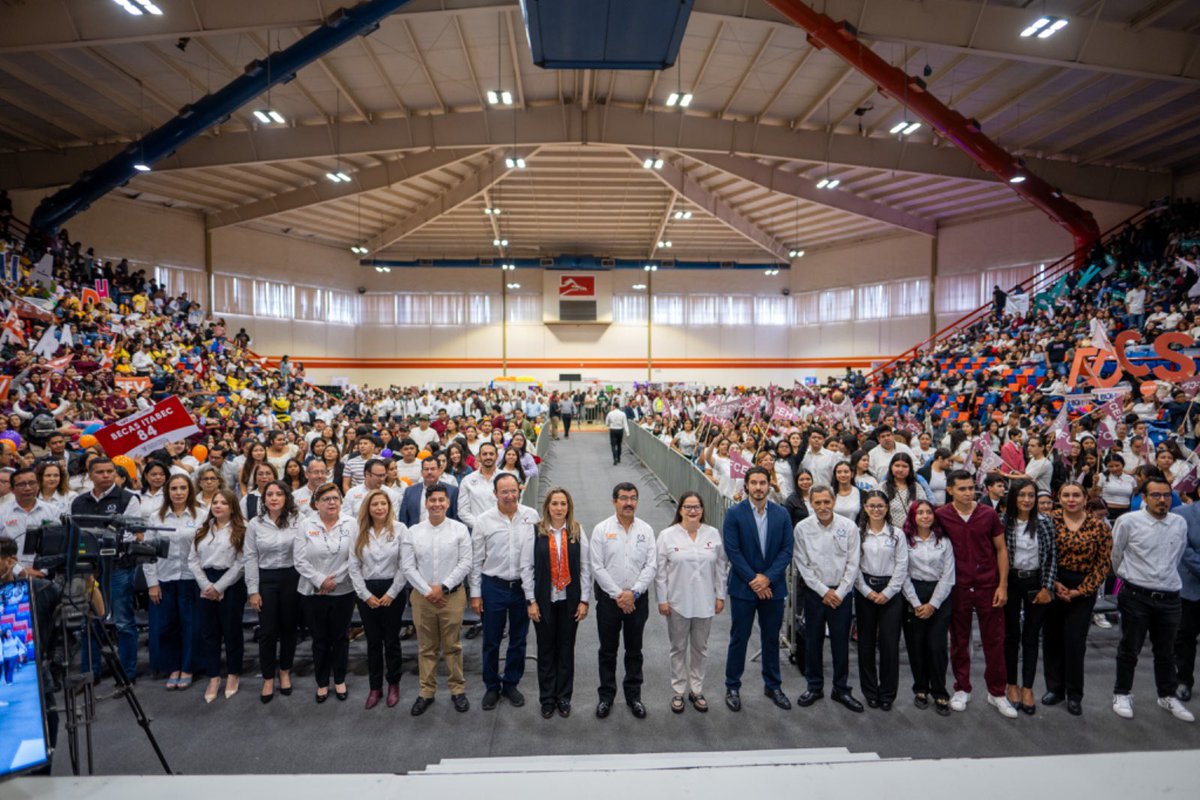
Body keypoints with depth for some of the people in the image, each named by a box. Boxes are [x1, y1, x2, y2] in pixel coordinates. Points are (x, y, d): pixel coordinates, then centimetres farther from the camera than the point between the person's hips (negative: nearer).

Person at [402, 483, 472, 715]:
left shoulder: (460, 529, -4)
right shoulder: (413, 532, 0)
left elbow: (465, 563, -6)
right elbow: (408, 567, -2)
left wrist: (443, 587, -11)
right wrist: (427, 591, -9)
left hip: (453, 595, -1)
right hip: (422, 596, 1)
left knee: (452, 646, 8)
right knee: (426, 647, 11)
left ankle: (458, 690, 21)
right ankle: (426, 692, 23)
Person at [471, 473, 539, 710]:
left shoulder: (531, 516, -6)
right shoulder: (484, 520, -7)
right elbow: (476, 560, -1)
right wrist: (475, 593, -1)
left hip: (523, 586, 1)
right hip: (493, 586, -1)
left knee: (518, 640, 14)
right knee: (491, 641, 11)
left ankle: (511, 684, 34)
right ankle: (491, 687, 30)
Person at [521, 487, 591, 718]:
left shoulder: (577, 532, -3)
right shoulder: (535, 532, -6)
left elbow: (585, 567, -1)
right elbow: (526, 567, -4)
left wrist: (584, 600, -3)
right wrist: (531, 601, -6)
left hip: (569, 600, 1)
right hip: (544, 600, -1)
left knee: (566, 649, 11)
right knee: (546, 649, 11)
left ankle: (564, 697, 27)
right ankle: (547, 698, 26)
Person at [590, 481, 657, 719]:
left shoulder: (646, 530, 0)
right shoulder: (601, 529, -5)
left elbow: (651, 565, -4)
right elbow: (597, 567, -8)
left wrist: (633, 593, -13)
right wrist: (617, 594, -12)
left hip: (637, 599, 1)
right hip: (609, 598, -1)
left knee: (634, 651, 13)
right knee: (608, 651, 10)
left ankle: (633, 695, 28)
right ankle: (606, 696, 25)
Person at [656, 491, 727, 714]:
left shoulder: (713, 534, -2)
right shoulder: (667, 536, -8)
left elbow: (721, 567, 4)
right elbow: (660, 570, -6)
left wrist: (721, 596, 3)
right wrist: (662, 599, -7)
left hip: (705, 602, 2)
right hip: (678, 603, -2)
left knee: (700, 648, 15)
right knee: (679, 648, 12)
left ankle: (696, 691, 30)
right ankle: (678, 692, 26)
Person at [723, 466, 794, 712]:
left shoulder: (781, 514, 0)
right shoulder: (734, 514, -8)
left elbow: (786, 550, -3)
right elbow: (732, 551, -11)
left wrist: (767, 578, -13)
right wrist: (753, 580, -14)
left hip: (773, 587, 3)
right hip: (743, 587, -2)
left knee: (772, 638, 15)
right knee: (739, 638, 7)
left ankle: (773, 685, 31)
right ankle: (732, 687, 21)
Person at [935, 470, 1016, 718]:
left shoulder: (989, 514, -3)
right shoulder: (941, 516, -7)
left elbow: (1001, 550, 2)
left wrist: (1003, 585, -3)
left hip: (988, 586, 1)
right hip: (957, 588, -1)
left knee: (994, 641, 7)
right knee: (959, 640, 10)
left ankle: (996, 693, 22)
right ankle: (962, 689, 25)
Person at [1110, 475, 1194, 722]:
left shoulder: (1180, 523, 2)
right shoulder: (1128, 522, -10)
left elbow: (1177, 557, 17)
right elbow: (1115, 554, 3)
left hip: (1169, 598, 3)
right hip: (1136, 597, -3)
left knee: (1166, 652, 17)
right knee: (1129, 649, 7)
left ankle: (1167, 696, 34)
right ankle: (1122, 694, 21)